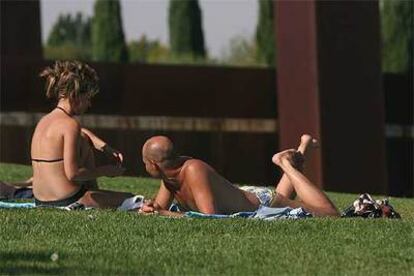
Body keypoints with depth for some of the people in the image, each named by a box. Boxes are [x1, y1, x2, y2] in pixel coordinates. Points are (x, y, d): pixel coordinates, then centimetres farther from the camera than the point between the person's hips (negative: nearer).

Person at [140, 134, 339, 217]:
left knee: (332, 216, -13)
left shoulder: (193, 171, -38)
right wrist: (150, 208, -24)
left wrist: (165, 214, -38)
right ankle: (300, 154, 43)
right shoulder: (170, 171, -14)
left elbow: (210, 217, -44)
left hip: (263, 201, -8)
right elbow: (160, 207, 1)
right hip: (244, 196, 8)